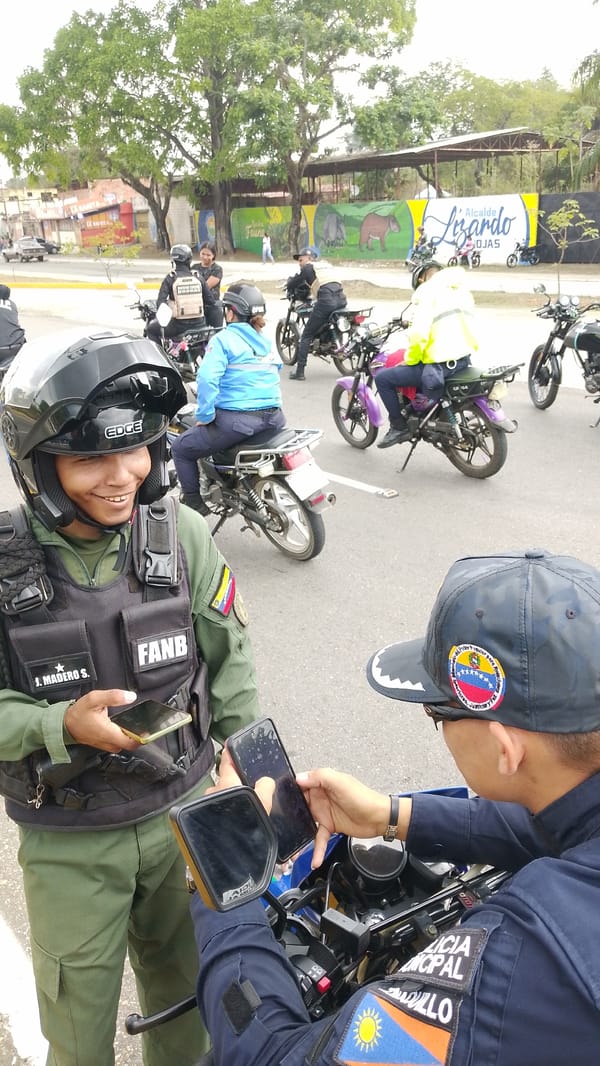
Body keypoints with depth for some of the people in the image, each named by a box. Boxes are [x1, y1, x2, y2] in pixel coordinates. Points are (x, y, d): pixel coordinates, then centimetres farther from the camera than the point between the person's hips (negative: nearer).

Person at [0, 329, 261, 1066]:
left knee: (188, 1000, 24)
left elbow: (229, 665, -2)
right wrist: (62, 725, -28)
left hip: (185, 814, 2)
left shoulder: (182, 534, -12)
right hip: (67, 844, -2)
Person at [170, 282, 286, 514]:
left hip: (237, 420, -7)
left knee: (181, 448, 11)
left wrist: (205, 416, -11)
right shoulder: (266, 340, 14)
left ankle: (193, 503, 10)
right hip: (274, 418, 8)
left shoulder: (223, 339, -7)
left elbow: (207, 379, -20)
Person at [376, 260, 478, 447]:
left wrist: (410, 360, -6)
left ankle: (399, 427, 11)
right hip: (465, 360, 9)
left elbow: (418, 335, -21)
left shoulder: (427, 291, -11)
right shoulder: (462, 289, 15)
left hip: (441, 366, -9)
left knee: (382, 377, 4)